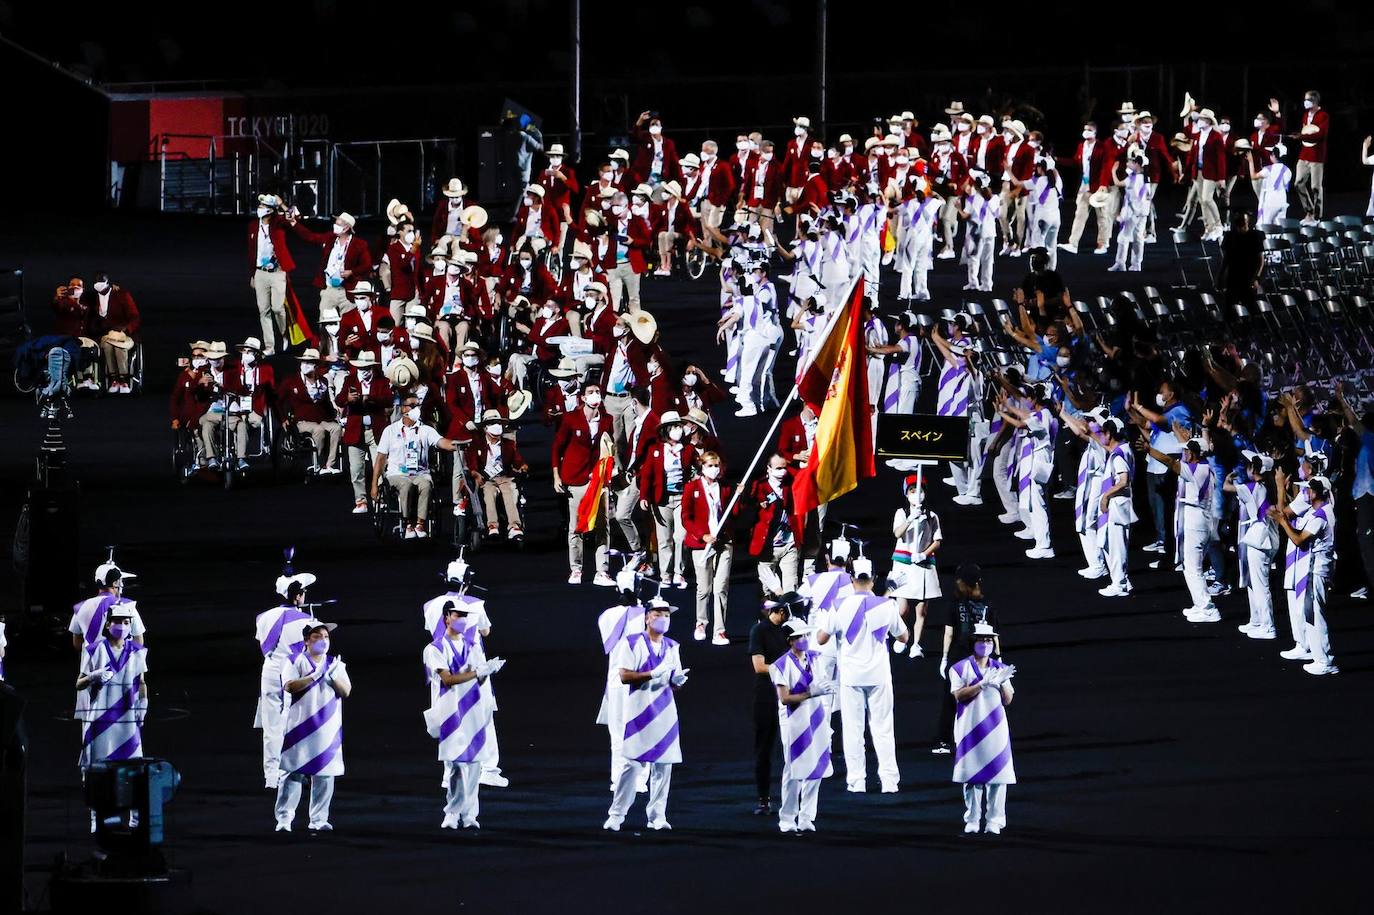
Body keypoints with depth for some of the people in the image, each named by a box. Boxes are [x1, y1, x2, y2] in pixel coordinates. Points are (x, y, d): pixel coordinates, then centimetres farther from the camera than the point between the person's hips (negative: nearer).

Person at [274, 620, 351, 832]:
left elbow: (346, 691, 6)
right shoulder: (295, 662, 3)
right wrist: (314, 676, -19)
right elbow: (289, 686, -12)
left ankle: (319, 819, 5)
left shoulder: (336, 664, 15)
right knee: (293, 773, -7)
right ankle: (284, 818, -5)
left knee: (324, 775, 0)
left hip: (327, 729, 3)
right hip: (300, 726, -3)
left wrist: (333, 677, -11)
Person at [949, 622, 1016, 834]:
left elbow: (1008, 700, 10)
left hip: (995, 728, 2)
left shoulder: (1000, 669, 14)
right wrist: (983, 683, -17)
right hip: (970, 728, -2)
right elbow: (959, 695, -10)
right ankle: (972, 820, 6)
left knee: (997, 776, -4)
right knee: (971, 776, -1)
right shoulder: (960, 669, 4)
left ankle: (994, 821, -2)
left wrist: (1001, 684, -9)